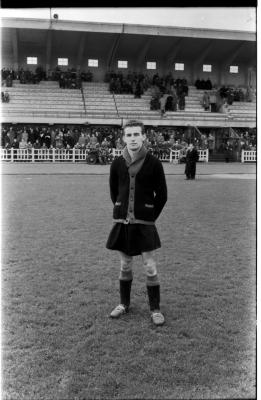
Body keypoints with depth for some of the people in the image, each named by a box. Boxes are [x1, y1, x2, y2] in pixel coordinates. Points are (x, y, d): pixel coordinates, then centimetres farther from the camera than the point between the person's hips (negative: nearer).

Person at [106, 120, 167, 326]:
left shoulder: (153, 163, -6)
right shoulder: (117, 164, 2)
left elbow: (162, 195, 0)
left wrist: (151, 217, 0)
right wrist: (122, 213, 10)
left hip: (145, 224, -3)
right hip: (122, 223, 3)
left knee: (150, 268, 1)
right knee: (125, 266, 14)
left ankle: (155, 309, 14)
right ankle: (124, 304, 30)